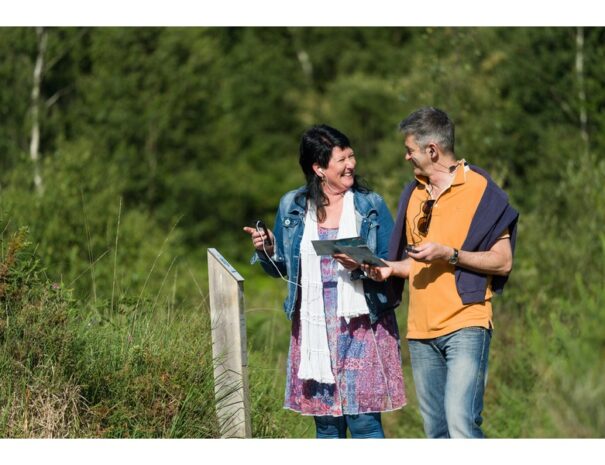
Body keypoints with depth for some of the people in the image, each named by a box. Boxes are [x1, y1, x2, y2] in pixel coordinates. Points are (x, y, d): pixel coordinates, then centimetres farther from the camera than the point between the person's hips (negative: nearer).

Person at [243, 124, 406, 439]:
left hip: (361, 326, -2)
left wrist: (362, 265, -18)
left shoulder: (371, 206, 1)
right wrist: (267, 250, -6)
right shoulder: (292, 207, 7)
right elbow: (283, 268, 14)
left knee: (364, 420, -8)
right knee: (326, 423, 6)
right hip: (314, 327, 2)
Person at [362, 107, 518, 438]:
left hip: (465, 326, -7)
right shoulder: (414, 193, 16)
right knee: (436, 430, 8)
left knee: (461, 422, -20)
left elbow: (502, 261, -7)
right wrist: (389, 269, 4)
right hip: (421, 330, 7)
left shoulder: (480, 189, -5)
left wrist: (449, 254, -18)